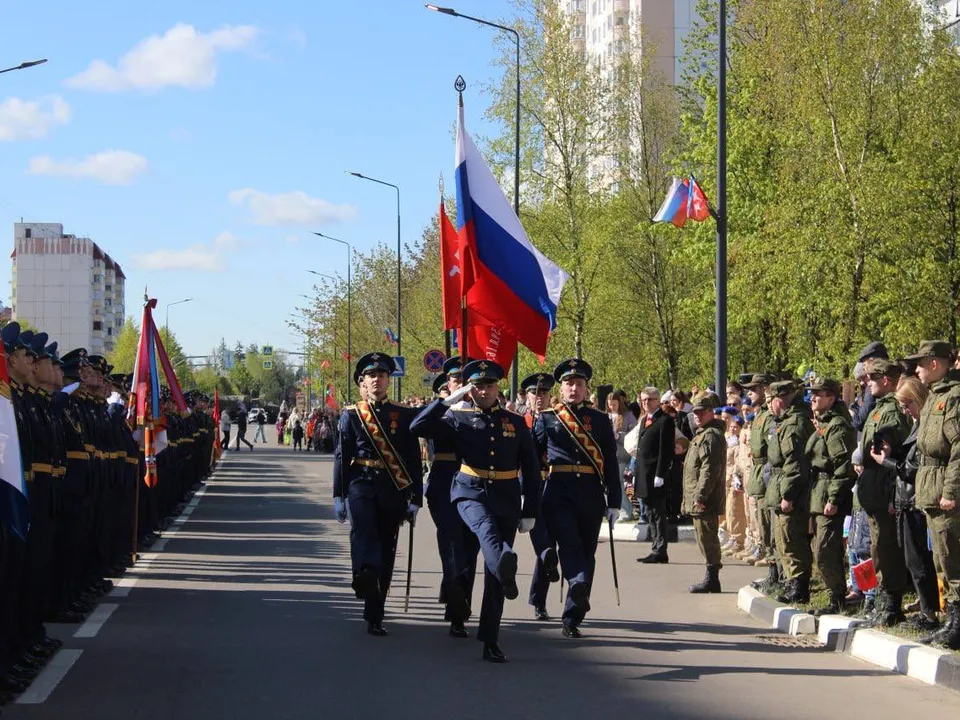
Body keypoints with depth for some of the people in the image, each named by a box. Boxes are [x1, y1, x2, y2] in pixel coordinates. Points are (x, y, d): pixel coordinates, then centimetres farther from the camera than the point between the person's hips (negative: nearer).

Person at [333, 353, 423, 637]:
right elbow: (341, 456, 5)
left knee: (386, 551, 3)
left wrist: (415, 500, 3)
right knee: (363, 530, -30)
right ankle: (365, 574, -57)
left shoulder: (404, 415, 8)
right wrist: (339, 496, 0)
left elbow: (414, 459, 7)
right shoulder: (352, 415, 7)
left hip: (393, 491, 1)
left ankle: (375, 617, 12)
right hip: (361, 485, -1)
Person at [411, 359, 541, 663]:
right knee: (487, 526, -38)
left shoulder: (516, 423, 11)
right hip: (470, 493, -2)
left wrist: (530, 512, 7)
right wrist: (449, 400, -6)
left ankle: (490, 640, 10)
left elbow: (531, 469, 12)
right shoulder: (458, 419, 6)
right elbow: (418, 427, -6)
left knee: (492, 576, 3)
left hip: (506, 500, 2)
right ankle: (505, 569, -70)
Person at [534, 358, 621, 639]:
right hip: (558, 494, -2)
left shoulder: (600, 420, 10)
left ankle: (572, 619, 12)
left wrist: (614, 502, 3)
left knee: (587, 553, 4)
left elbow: (611, 463, 9)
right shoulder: (547, 418, 8)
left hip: (591, 496, 2)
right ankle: (580, 586, -46)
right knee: (569, 543, -25)